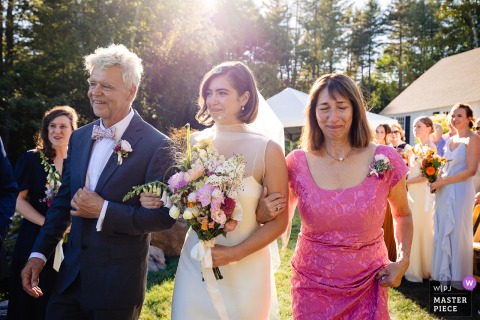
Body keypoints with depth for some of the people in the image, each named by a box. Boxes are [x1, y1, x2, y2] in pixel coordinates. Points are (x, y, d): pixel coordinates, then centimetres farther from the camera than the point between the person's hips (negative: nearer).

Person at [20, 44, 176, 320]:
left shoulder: (156, 145, -14)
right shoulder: (79, 137, 6)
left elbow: (165, 215, -16)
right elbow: (63, 201, 12)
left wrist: (104, 211, -20)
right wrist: (39, 254, 9)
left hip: (118, 286, -5)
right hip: (71, 277, 5)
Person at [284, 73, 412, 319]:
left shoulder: (384, 160, -8)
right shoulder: (297, 163, -7)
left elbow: (403, 215, 10)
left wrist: (403, 261, -3)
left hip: (367, 284, 0)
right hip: (312, 284, 0)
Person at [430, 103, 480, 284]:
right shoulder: (450, 140, 14)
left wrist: (443, 181, -15)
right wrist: (436, 177, 1)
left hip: (460, 192, -7)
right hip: (444, 192, 7)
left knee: (457, 233, 1)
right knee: (442, 233, 11)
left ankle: (457, 278, 15)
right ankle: (443, 274, 22)